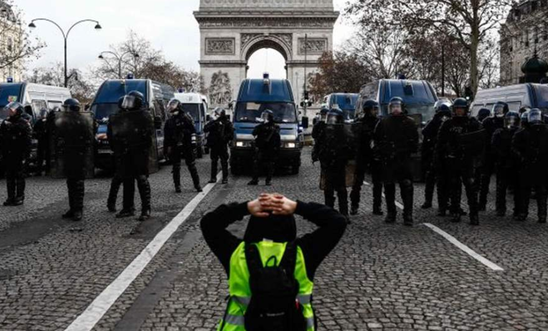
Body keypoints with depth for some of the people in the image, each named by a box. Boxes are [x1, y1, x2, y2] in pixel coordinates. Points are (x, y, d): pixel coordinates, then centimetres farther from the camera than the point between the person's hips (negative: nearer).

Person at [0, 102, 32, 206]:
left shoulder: (24, 124, -7)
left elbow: (28, 141, -11)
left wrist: (25, 155, -16)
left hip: (19, 155, -6)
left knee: (19, 177, 2)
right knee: (9, 177, 9)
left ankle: (19, 197, 10)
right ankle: (11, 197, 16)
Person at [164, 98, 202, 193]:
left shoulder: (186, 118, -2)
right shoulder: (169, 122, 9)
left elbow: (192, 132, -4)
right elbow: (167, 137, 12)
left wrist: (193, 144, -10)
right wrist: (167, 148, 6)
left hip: (187, 146, -3)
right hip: (175, 148, 3)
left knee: (192, 166, 1)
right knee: (176, 167, 6)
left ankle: (197, 185, 8)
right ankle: (177, 186, 14)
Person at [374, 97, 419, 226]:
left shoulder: (409, 123, 6)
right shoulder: (383, 123, 10)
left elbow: (414, 141, 7)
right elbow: (377, 140, 12)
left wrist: (407, 151, -4)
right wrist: (380, 152, 1)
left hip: (404, 160, -2)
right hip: (387, 160, 2)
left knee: (406, 187, -7)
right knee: (389, 187, 8)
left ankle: (408, 215, -3)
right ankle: (390, 213, 18)